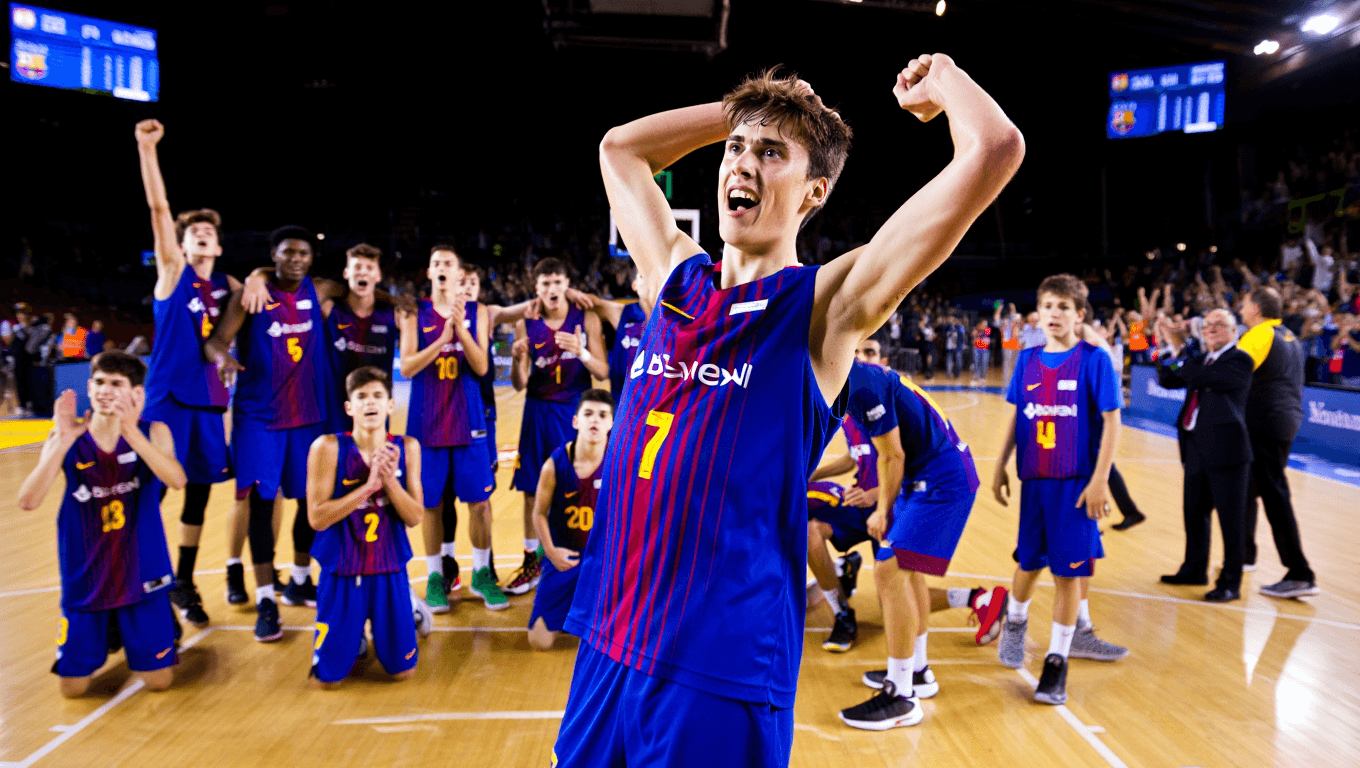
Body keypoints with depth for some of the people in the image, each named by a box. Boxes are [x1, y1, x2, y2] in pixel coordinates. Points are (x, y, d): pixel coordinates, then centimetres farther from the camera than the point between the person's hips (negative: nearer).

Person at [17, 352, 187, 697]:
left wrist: (131, 432, -37)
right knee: (73, 686, 8)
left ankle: (162, 619, 34)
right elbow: (28, 501, -18)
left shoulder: (153, 433, -8)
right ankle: (101, 633, 38)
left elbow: (177, 480, -28)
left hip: (141, 573, -1)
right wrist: (63, 442, -26)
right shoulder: (67, 439, -6)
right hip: (85, 577, 1)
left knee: (159, 680, 3)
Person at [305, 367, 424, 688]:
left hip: (390, 571, 2)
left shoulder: (406, 448, -3)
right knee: (326, 678, 2)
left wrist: (390, 480, -20)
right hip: (341, 572, -2)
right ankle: (355, 637, 34)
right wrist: (369, 484, -22)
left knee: (402, 671, 7)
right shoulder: (327, 448, -11)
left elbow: (414, 518, -4)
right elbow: (316, 517, -16)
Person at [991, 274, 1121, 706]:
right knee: (1029, 563, 14)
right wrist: (1001, 467, 13)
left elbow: (1111, 421, -8)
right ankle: (1015, 621, 42)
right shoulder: (1027, 361, 6)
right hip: (1034, 479, 3)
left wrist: (1100, 479, -13)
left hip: (1076, 483, -3)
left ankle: (1057, 661, 14)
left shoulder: (1094, 360, -7)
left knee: (1069, 571, 1)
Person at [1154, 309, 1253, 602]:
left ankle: (1231, 583, 8)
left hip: (1225, 449, -8)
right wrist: (1164, 345, 1)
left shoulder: (1239, 360, -9)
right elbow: (1167, 380, 11)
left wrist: (1178, 347, -18)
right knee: (1194, 512, 18)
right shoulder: (1200, 359, 15)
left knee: (1230, 520, 0)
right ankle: (1195, 569, 33)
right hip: (1196, 448, 8)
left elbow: (1201, 377, -22)